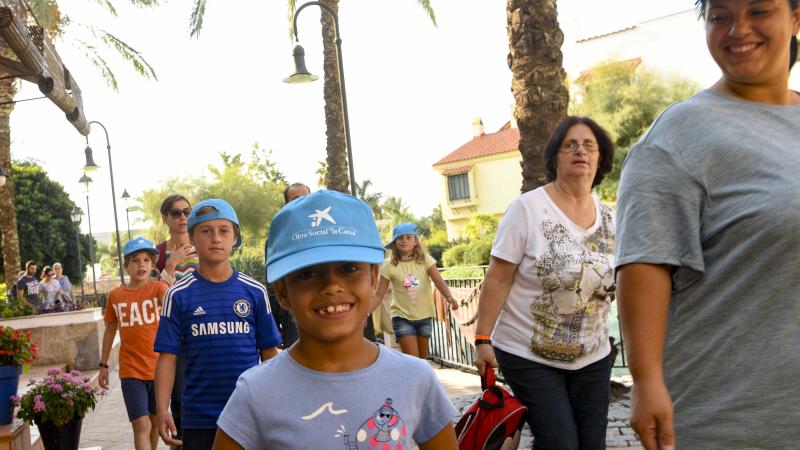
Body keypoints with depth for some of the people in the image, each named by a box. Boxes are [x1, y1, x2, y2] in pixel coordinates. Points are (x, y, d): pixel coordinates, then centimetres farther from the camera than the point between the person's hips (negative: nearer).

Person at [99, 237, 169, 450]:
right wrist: (103, 365, 13)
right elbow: (110, 330, 12)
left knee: (155, 420, 16)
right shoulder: (115, 296, 1)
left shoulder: (158, 287, -7)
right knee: (141, 424, -7)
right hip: (131, 371, 0)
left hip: (158, 367, 0)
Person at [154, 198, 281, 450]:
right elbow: (168, 356, -2)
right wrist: (162, 409, -9)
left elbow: (269, 353, 4)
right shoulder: (179, 295, -1)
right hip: (199, 418, 0)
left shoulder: (255, 292, 0)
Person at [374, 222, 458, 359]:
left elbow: (438, 281, -16)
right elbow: (379, 294, -4)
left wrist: (449, 297, -34)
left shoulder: (425, 260, -4)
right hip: (402, 317, -3)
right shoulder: (390, 265, -7)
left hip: (424, 316, 3)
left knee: (422, 359, 14)